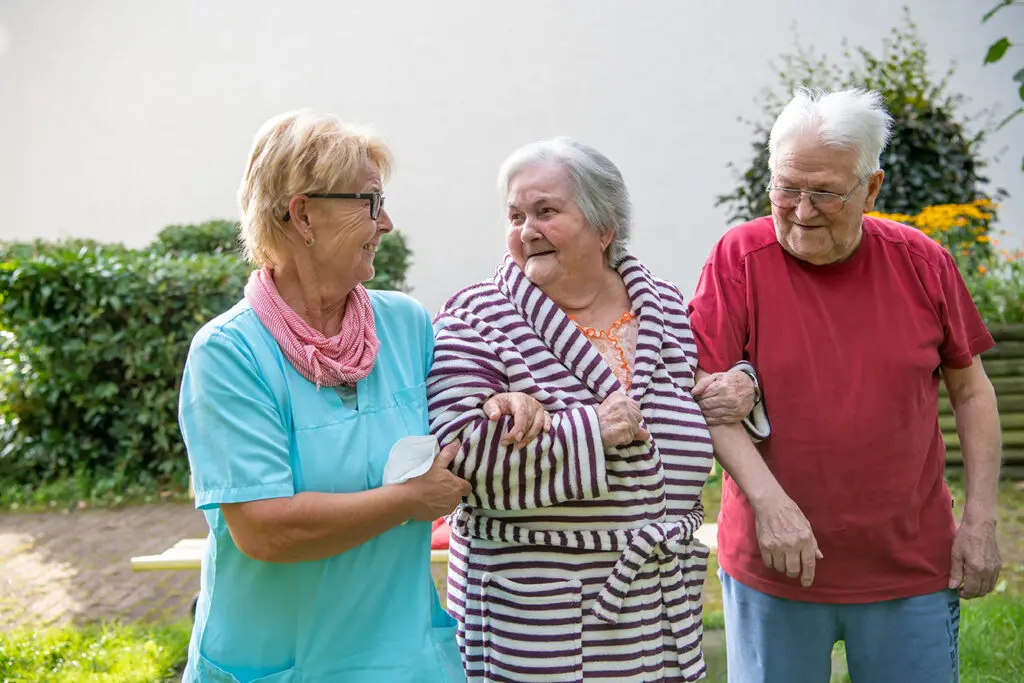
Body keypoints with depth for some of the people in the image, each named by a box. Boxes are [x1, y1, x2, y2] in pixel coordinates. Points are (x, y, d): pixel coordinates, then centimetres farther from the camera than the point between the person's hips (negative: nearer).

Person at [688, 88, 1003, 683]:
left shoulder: (922, 263, -1)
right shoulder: (739, 258, -7)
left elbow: (972, 391, 7)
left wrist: (981, 521, 2)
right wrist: (769, 501, -22)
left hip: (912, 569, 2)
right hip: (772, 568, -1)